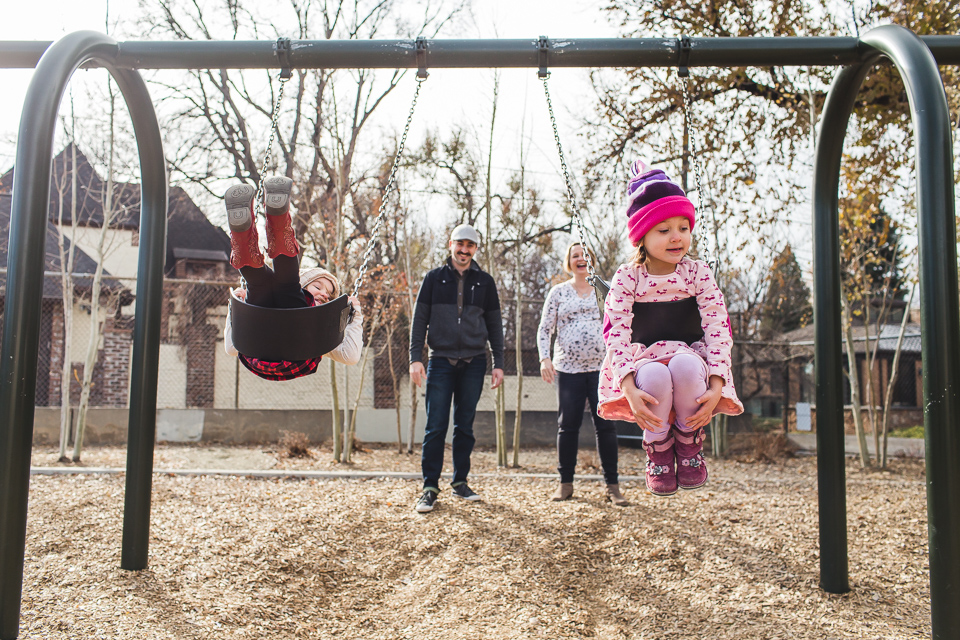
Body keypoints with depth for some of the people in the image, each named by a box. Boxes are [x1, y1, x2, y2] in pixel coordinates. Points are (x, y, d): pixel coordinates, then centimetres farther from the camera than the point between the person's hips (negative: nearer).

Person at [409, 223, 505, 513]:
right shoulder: (434, 278, 7)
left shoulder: (485, 282, 10)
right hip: (441, 361, -1)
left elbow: (494, 324, 12)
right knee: (436, 427, -4)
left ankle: (460, 482, 19)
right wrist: (415, 358, -5)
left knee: (465, 426, 7)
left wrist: (498, 364, 6)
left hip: (473, 363, 1)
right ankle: (430, 487, 4)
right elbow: (419, 320, 5)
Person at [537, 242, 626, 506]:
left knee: (606, 425, -1)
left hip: (601, 367, 0)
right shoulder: (558, 292, 8)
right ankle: (566, 483, 16)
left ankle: (612, 485, 7)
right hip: (568, 368, 0)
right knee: (568, 425, 5)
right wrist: (544, 358, -8)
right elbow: (544, 329, 6)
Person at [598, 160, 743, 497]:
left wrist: (716, 387, -22)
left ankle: (689, 441, -6)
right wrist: (630, 389, -29)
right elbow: (617, 333, -14)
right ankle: (658, 448, -6)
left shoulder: (697, 272, -4)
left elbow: (717, 327, -9)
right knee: (655, 376, -38)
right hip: (645, 361, -1)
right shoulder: (627, 277, -7)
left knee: (686, 365, -37)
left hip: (690, 358, 1)